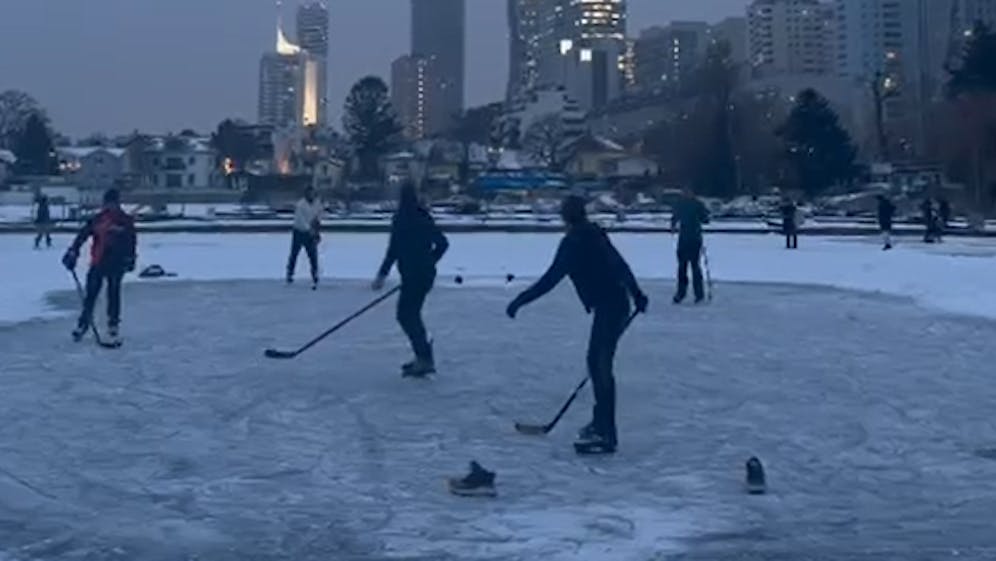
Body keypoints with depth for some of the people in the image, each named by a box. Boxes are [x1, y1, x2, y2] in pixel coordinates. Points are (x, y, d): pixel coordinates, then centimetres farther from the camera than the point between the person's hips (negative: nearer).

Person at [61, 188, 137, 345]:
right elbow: (82, 235, 2)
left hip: (116, 263, -2)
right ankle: (84, 323, 20)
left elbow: (131, 241, 4)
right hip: (98, 262, 2)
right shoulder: (97, 219, 3)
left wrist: (130, 259, -2)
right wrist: (72, 253, -5)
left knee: (113, 295, -1)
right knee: (91, 294, 5)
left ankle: (113, 327, 8)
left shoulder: (126, 221, 0)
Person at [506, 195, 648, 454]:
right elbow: (620, 266, 21)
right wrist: (636, 294, 33)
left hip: (608, 308, -10)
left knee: (600, 365, -10)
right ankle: (601, 421, 27)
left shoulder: (573, 242, -14)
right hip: (616, 304, 10)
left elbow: (551, 278, -20)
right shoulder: (595, 235, 13)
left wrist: (520, 300, -16)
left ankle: (605, 434, -11)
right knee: (596, 362, 17)